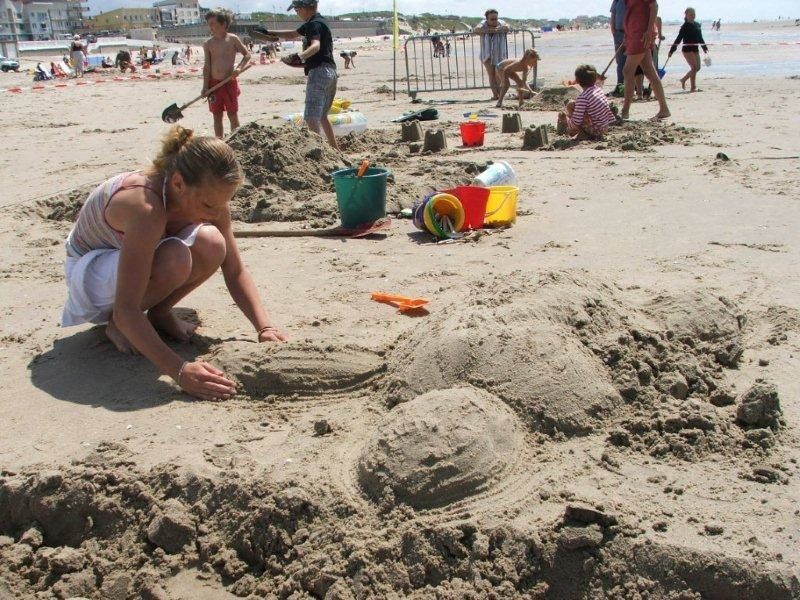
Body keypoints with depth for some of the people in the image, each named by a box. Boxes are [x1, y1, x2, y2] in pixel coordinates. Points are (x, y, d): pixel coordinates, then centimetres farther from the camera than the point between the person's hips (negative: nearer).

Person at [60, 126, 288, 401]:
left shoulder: (209, 197, -19)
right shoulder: (145, 206, -39)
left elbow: (236, 273, -10)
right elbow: (126, 310, -41)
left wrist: (265, 328, -25)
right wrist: (179, 371, -49)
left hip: (135, 258, 6)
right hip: (89, 274, -6)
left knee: (211, 245, -25)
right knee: (175, 259, -37)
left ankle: (159, 314, 1)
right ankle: (116, 325, -9)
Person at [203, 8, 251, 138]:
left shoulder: (232, 39, -3)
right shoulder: (208, 43, 3)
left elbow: (247, 54, 3)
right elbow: (207, 66, 2)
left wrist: (239, 68, -14)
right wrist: (205, 87, -5)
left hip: (230, 82, -2)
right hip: (214, 83, 2)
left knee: (233, 116, 3)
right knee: (217, 116, 7)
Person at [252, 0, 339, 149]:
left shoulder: (314, 23, -10)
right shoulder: (313, 23, 21)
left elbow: (315, 46, -29)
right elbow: (292, 34, 33)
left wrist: (300, 56, -46)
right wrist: (269, 33, 29)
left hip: (319, 71, -10)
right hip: (330, 72, 10)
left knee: (311, 118, -15)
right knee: (322, 116, 21)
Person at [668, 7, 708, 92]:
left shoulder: (697, 25, 11)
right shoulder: (685, 26, -9)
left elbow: (700, 38, 21)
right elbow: (678, 39, -13)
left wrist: (704, 47, 23)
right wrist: (672, 50, -16)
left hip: (695, 49, 7)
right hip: (687, 49, -7)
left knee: (697, 67, 9)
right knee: (694, 67, -14)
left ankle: (684, 79, 27)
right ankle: (693, 87, -9)